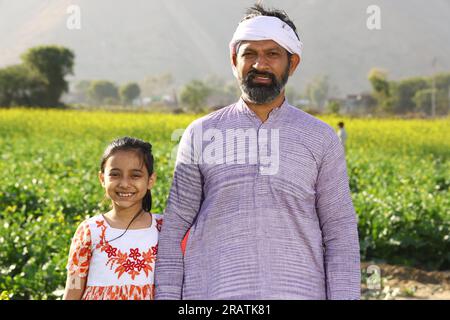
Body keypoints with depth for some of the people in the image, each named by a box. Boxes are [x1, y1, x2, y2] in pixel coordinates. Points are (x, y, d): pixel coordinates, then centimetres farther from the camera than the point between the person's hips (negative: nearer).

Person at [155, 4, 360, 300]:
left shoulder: (321, 139, 5)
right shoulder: (201, 135, 6)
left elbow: (340, 233, 5)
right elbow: (175, 228, 7)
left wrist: (344, 296, -2)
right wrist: (166, 295, 2)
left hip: (296, 290, 0)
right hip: (212, 292, 0)